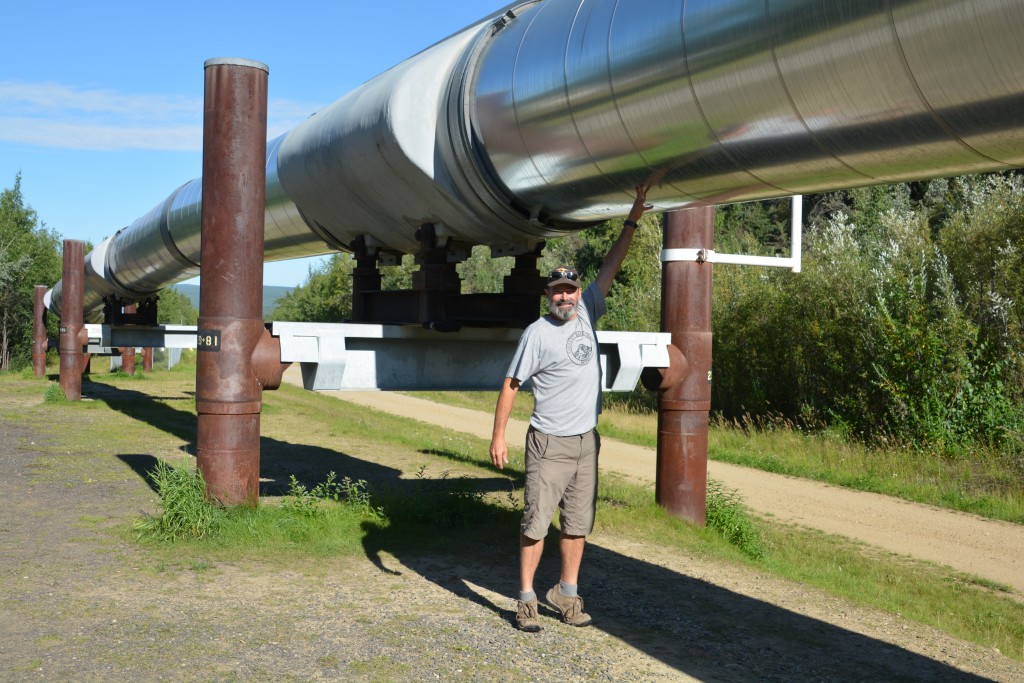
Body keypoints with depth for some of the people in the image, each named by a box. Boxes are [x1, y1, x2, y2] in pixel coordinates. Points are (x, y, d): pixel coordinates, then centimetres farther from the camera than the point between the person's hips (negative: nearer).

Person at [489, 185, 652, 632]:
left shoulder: (587, 314, 6)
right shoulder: (537, 333, -9)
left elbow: (611, 266, 10)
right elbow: (510, 385, -6)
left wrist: (634, 219, 9)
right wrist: (498, 436, -10)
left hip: (586, 442, 6)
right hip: (549, 443, -5)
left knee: (577, 524, 11)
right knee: (536, 524, -2)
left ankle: (567, 594, 22)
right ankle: (526, 599, 8)